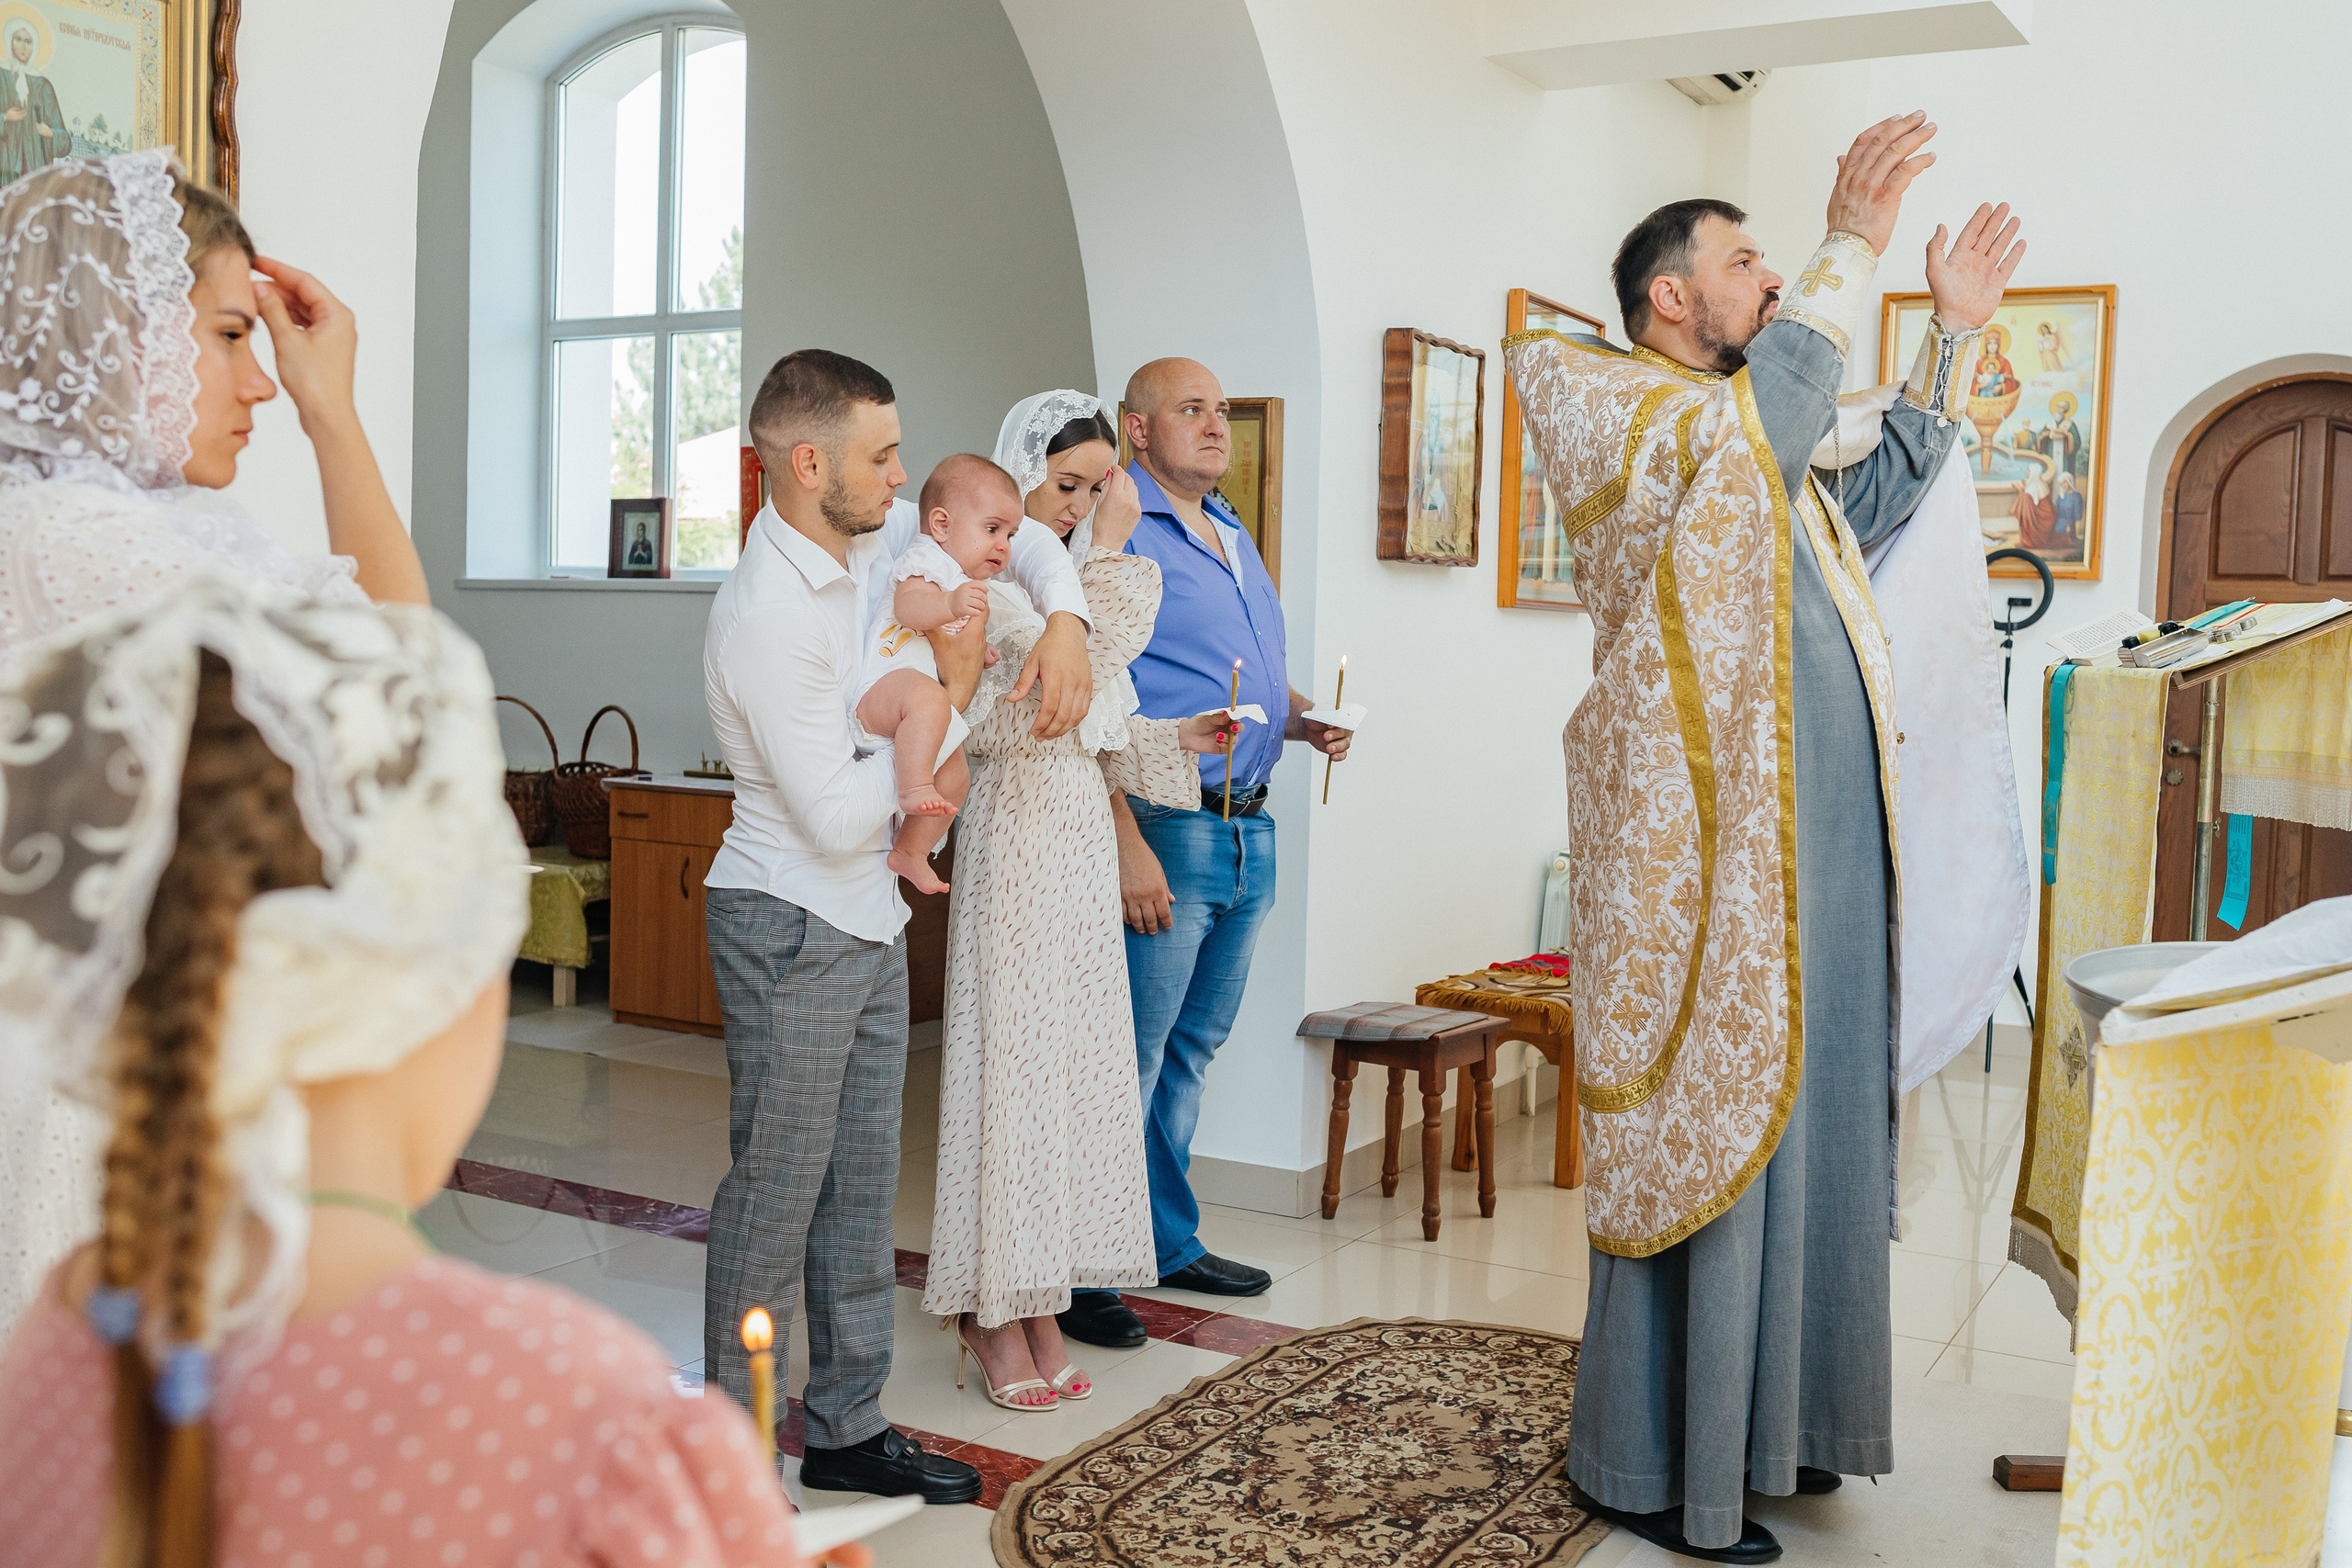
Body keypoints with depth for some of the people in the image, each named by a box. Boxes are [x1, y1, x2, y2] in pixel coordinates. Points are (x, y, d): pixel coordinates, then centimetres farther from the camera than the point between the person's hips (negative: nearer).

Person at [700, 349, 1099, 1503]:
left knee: (862, 1183, 13)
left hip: (868, 919, 9)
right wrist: (952, 705, -14)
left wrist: (1065, 622, -2)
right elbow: (836, 816, -23)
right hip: (789, 928, -9)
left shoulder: (874, 542, 3)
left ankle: (848, 1429, 25)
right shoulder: (766, 617, -23)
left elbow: (1015, 536, 18)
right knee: (776, 1189, 0)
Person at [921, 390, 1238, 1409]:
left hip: (1081, 837, 8)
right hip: (1013, 836, -8)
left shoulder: (1069, 577, 16)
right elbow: (1067, 680, -23)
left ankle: (1038, 1304, 20)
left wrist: (1180, 740, 5)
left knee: (1074, 1056, 10)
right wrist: (1107, 554, -20)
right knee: (1010, 1059, -2)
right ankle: (994, 1315, 11)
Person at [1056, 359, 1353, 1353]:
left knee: (1189, 1053, 17)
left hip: (1249, 832, 9)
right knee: (1126, 1064, -3)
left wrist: (1307, 722, 8)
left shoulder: (1235, 538, 19)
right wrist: (1127, 842, -24)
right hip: (1165, 829, -8)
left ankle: (1169, 1242, 29)